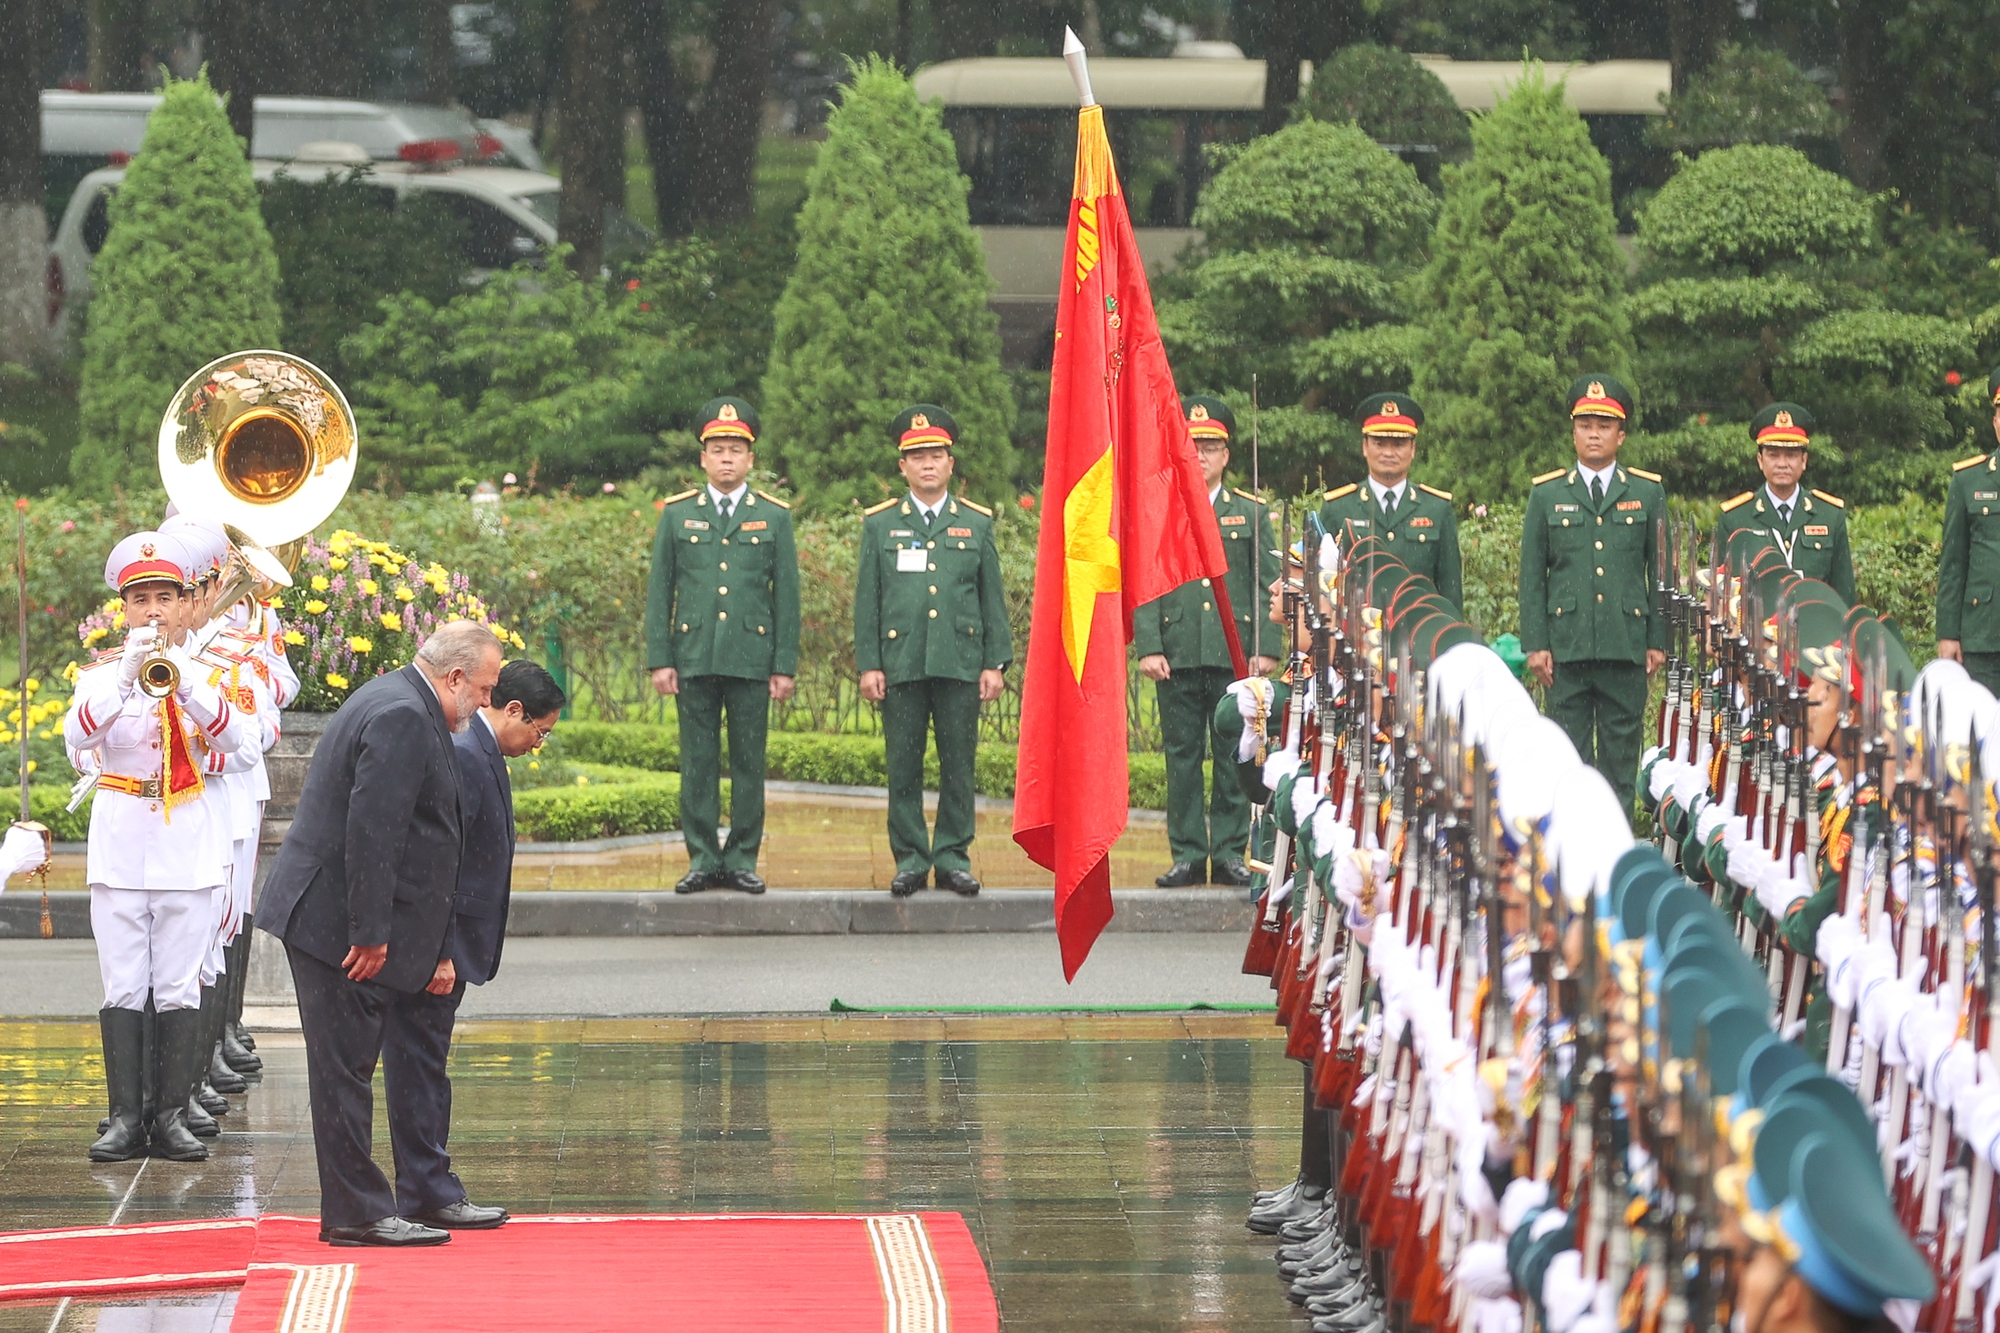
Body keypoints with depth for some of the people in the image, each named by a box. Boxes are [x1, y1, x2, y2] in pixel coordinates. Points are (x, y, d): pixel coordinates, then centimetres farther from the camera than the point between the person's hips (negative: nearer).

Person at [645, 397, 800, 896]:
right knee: (698, 764, 2)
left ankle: (742, 860, 8)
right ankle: (703, 859, 7)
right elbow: (660, 592, 7)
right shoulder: (677, 514, 8)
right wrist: (660, 659, 0)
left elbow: (787, 596, 6)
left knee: (749, 764, 2)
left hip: (752, 660, 0)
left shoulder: (774, 517, 7)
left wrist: (785, 666, 0)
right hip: (694, 660, 0)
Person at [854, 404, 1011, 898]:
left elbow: (992, 598, 10)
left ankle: (954, 858, 8)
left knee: (959, 765, 1)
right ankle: (910, 860, 7)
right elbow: (867, 600, 7)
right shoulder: (880, 525, 9)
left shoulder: (976, 524, 11)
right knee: (903, 767, 0)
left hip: (960, 665, 0)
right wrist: (868, 665, -1)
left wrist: (995, 663, 3)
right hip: (900, 666, 0)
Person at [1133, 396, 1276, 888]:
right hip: (1177, 659, 0)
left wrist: (1266, 649, -3)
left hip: (1235, 657, 0)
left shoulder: (1252, 514, 11)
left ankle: (1230, 853, 7)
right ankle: (1187, 855, 6)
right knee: (1181, 757, 2)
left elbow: (1269, 584, 7)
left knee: (1235, 757, 1)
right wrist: (1147, 648, -6)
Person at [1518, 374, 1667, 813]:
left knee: (1621, 755, 2)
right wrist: (1534, 644, -1)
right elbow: (1532, 575, 7)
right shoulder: (1547, 495, 8)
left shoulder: (1648, 493, 9)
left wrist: (1658, 641, 3)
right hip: (1567, 645, 0)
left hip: (1627, 643, 0)